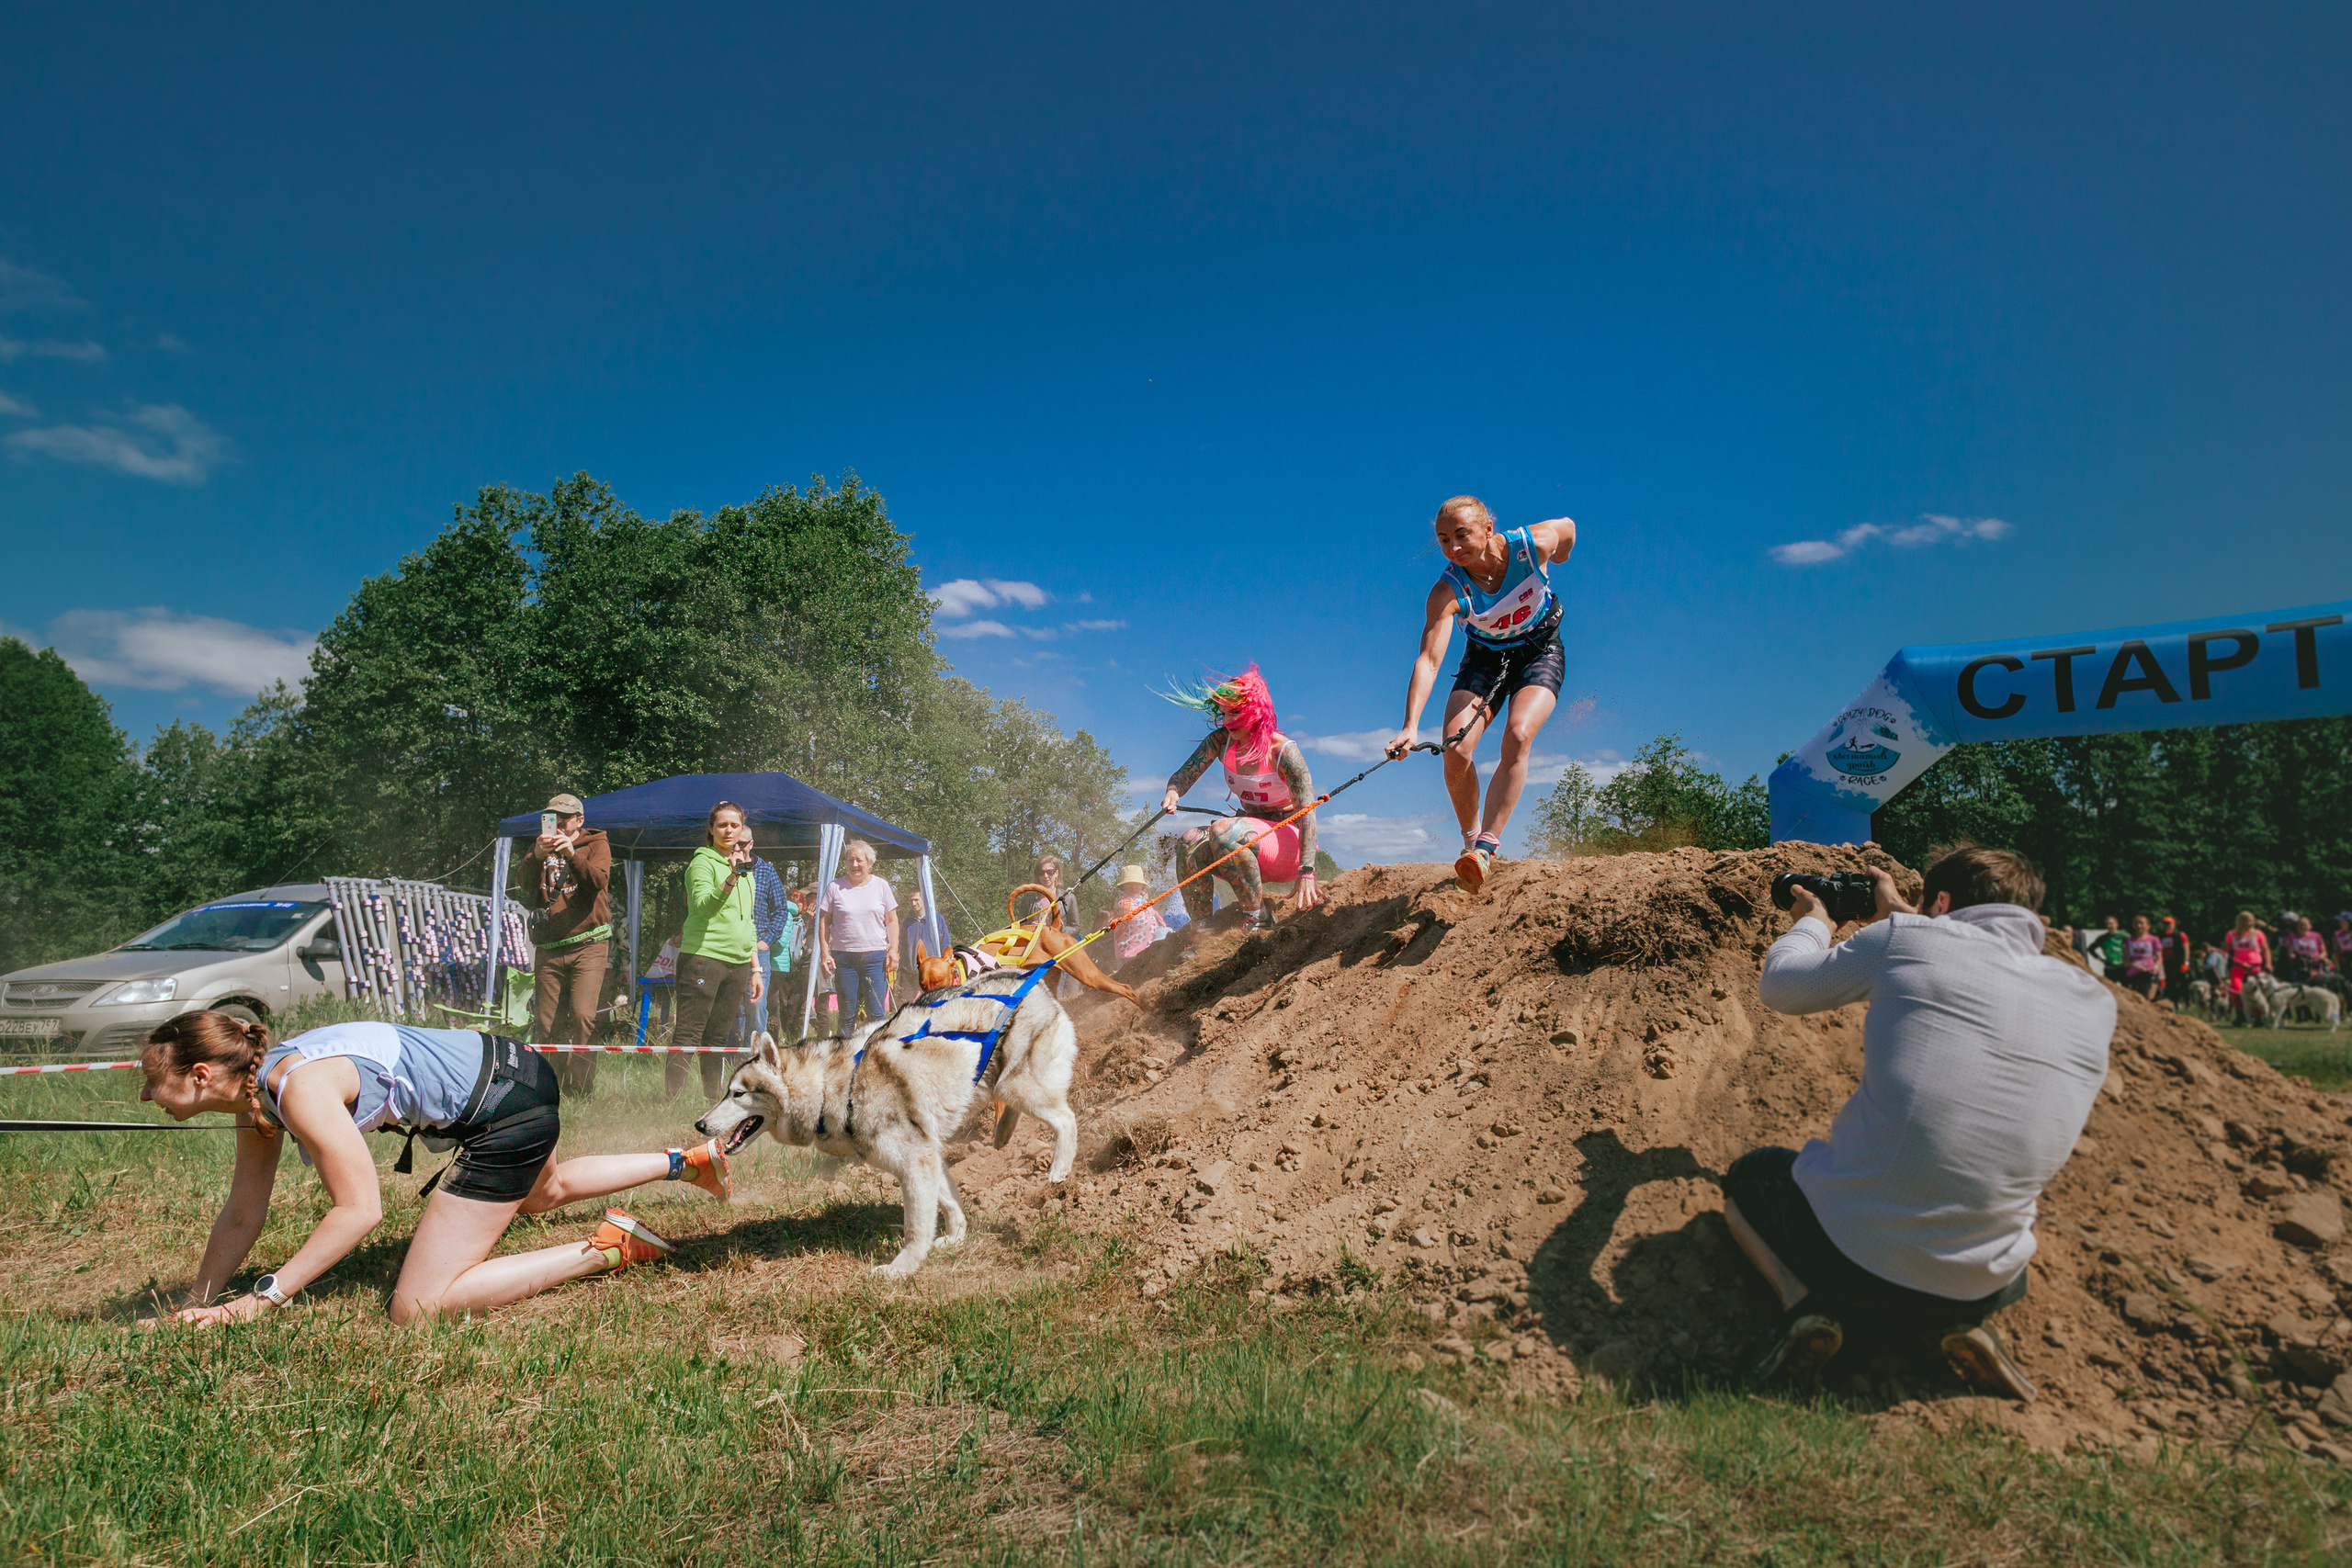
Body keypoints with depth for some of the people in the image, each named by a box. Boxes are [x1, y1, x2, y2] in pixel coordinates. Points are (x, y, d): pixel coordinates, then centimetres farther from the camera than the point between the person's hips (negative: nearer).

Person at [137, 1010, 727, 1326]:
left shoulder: (300, 1087, -24)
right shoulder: (258, 1091, 4)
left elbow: (359, 1210, -25)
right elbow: (242, 1218, 11)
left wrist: (263, 1296, -21)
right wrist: (197, 1305, 8)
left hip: (512, 1101, -10)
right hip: (503, 1074, 10)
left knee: (416, 1309, -9)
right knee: (545, 1193, 40)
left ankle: (606, 1249, -6)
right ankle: (686, 1161, 44)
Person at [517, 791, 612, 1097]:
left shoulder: (596, 845, 9)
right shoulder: (541, 848, 18)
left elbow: (598, 880, -11)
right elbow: (524, 883, 0)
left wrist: (572, 854, -26)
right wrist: (536, 857, -20)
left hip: (587, 944, -4)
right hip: (548, 948, 4)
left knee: (582, 1015, -18)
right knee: (546, 1024, 0)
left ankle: (581, 1091, -13)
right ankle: (555, 1087, 11)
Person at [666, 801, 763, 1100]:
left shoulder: (746, 868, 21)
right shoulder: (703, 862, -1)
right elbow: (704, 906, -18)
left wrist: (755, 968, 21)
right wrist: (731, 877, -32)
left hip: (738, 963, 6)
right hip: (703, 956, -6)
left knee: (718, 1037, 8)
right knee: (688, 1034, -10)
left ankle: (713, 1097, 11)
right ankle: (670, 1099, -10)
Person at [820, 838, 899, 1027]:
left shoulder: (881, 886, 7)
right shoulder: (835, 887, 4)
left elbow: (892, 920, 10)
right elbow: (823, 921, 6)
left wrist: (893, 949, -2)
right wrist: (825, 953, -2)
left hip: (875, 956, 0)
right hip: (843, 957, 0)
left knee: (877, 1013, -4)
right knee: (847, 1015, 3)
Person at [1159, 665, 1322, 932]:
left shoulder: (1284, 751, -17)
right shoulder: (1221, 741, -1)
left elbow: (1307, 813, -23)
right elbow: (1184, 775, 0)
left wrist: (1306, 873, -34)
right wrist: (1173, 793, -27)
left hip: (1288, 844, -6)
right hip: (1250, 842, 6)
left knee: (1222, 830, -33)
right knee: (1189, 841, -23)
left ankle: (1258, 916, -21)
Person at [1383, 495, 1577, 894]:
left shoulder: (1535, 544, -26)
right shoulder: (1447, 591, -28)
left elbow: (1568, 526, -2)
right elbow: (1428, 660, -37)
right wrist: (1411, 726, -50)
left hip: (1540, 651, -1)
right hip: (1485, 657, 1)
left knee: (1518, 737, -27)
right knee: (1455, 753, -17)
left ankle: (1487, 847, -28)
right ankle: (1470, 840, 8)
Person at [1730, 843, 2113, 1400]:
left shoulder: (1907, 939, -8)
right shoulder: (2094, 1002, 4)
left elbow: (1779, 987, 8)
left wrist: (1812, 921, 29)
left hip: (1844, 1244, -4)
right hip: (1979, 1285, 4)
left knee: (1747, 1176, 29)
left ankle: (1804, 1303, 2)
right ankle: (1960, 1321, 8)